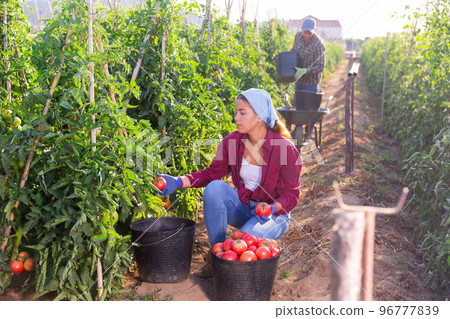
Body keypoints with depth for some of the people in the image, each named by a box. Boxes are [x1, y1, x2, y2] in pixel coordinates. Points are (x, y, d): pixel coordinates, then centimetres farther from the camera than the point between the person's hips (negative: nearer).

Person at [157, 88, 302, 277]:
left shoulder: (284, 148, -19)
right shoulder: (232, 141, -7)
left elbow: (291, 194, -13)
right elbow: (212, 173, -2)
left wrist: (272, 208, -34)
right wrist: (180, 182, -17)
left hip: (273, 214, -4)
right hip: (242, 207, 5)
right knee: (214, 187, -25)